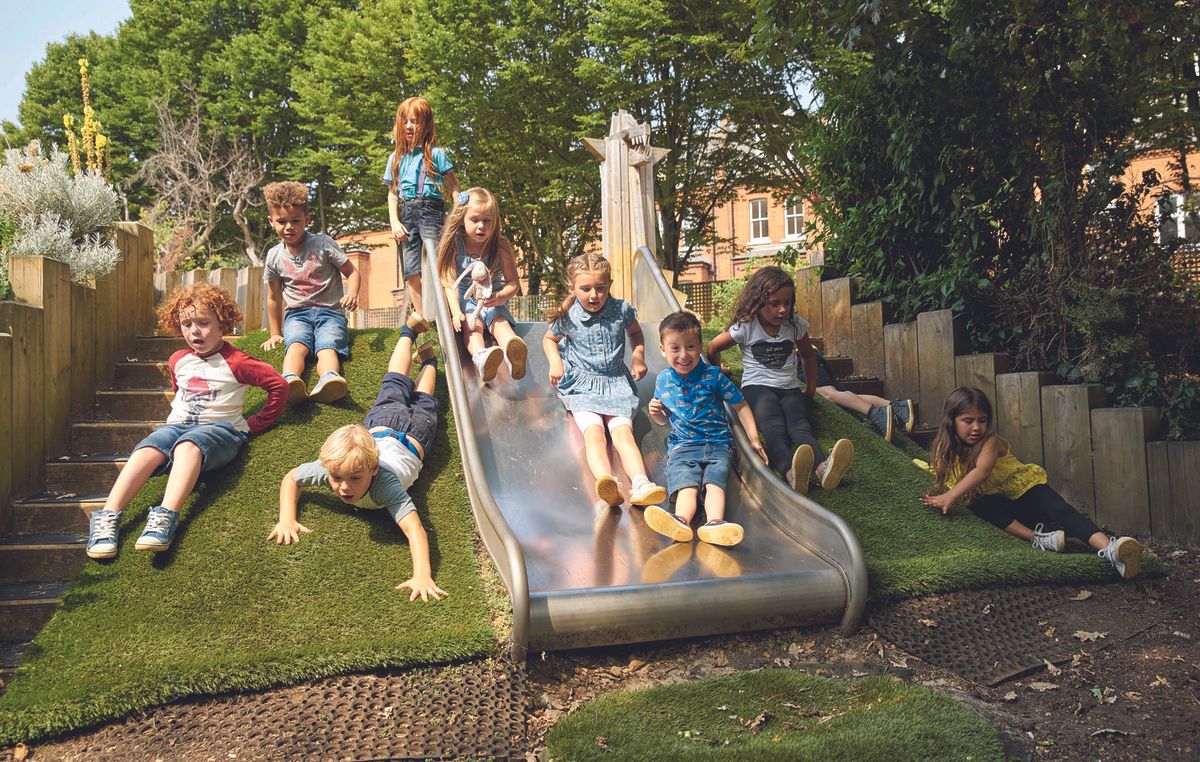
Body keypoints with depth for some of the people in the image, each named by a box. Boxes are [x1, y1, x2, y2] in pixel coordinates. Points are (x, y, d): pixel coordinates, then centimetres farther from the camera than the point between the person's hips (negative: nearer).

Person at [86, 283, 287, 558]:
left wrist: (255, 424, -2)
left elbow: (278, 385, -6)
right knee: (147, 449, -29)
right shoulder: (178, 361, 16)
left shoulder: (235, 363, -3)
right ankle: (108, 517, -41)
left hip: (220, 428, -5)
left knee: (189, 445, -40)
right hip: (178, 424, 5)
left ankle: (165, 517, -57)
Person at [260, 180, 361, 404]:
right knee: (296, 345, -32)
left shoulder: (322, 243, 1)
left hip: (330, 311, -2)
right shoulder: (274, 256, 10)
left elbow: (351, 272, 3)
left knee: (327, 346, -33)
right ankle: (289, 380, -65)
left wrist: (351, 294, -19)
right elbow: (274, 297, 21)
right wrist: (275, 334, 23)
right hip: (297, 313, 2)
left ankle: (329, 378, -67)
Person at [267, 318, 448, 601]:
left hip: (409, 439, -3)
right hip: (377, 427, 3)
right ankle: (409, 332, 54)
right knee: (394, 387, 33)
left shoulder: (386, 484, -53)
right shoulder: (328, 468, -41)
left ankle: (428, 360, 57)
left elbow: (414, 529, -64)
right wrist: (286, 520, -36)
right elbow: (290, 479, -21)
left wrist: (422, 576, -78)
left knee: (423, 405, 32)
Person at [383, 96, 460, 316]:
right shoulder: (396, 158, 17)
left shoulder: (436, 154, 4)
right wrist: (394, 222, 5)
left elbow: (453, 186, 1)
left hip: (431, 209, -5)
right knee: (411, 272, 3)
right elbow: (392, 193, 18)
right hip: (406, 214, 5)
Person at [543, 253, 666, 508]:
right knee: (593, 432, -28)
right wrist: (555, 362, 1)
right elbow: (549, 339, 20)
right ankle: (607, 483, -52)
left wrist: (639, 356, 6)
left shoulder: (622, 310, -1)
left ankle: (640, 484, -44)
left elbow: (635, 332, 23)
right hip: (581, 384, -1)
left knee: (623, 432, -23)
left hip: (616, 383, 1)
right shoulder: (568, 317, -2)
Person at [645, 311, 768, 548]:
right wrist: (655, 415, -3)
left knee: (714, 483, -28)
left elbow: (740, 405, 6)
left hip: (717, 443, -1)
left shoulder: (713, 375, -1)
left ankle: (714, 524, -53)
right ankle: (681, 521, -56)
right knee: (686, 485, -27)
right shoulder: (663, 380, 9)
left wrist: (754, 439, -1)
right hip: (682, 446, 1)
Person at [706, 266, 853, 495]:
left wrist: (811, 388, 23)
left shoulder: (796, 325, 6)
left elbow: (807, 354, 25)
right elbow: (713, 348, 10)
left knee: (800, 426, -32)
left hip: (789, 389, 3)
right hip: (756, 387, -3)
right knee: (775, 429, -37)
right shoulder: (746, 327, -3)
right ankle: (790, 470, -69)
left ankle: (823, 467, -64)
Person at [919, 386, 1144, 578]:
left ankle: (1110, 549, -53)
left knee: (1061, 511, -31)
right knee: (979, 504, -32)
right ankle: (1035, 538, -41)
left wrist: (951, 496, -53)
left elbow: (982, 471, -40)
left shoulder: (990, 441, -21)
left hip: (1023, 488, -3)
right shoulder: (946, 450, -4)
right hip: (995, 501, 3)